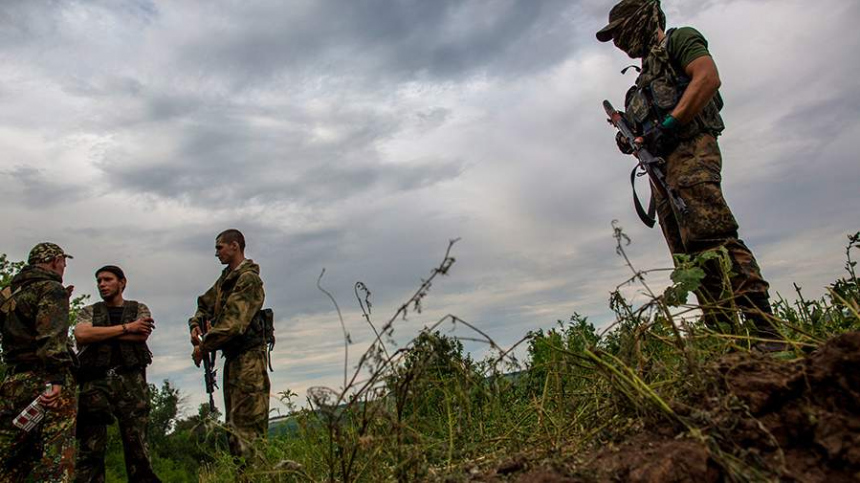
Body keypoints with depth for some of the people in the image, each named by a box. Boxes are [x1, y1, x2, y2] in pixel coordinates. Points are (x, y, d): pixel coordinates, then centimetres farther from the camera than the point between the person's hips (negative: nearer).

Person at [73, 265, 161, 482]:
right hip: (96, 382, 1)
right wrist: (126, 328, -5)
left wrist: (100, 334, -1)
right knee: (90, 447, -3)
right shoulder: (89, 311, 19)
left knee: (137, 444, -3)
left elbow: (142, 335, -4)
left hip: (131, 381, -1)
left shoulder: (139, 309, 17)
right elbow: (81, 334, -4)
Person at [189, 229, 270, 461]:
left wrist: (204, 346, -14)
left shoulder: (248, 279, -14)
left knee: (247, 424, -10)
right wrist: (195, 325, 3)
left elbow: (233, 322, -22)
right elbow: (205, 304, 24)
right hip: (232, 357, 10)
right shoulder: (225, 279, 16)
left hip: (248, 357, -10)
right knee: (233, 424, 14)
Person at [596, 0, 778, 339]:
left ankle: (764, 330, -28)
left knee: (714, 237, -25)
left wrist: (669, 123, -17)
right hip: (662, 170, 9)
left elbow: (708, 77, -10)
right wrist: (631, 140, 9)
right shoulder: (645, 77, 33)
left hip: (690, 150, -9)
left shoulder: (679, 39, 11)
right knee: (692, 259, 0)